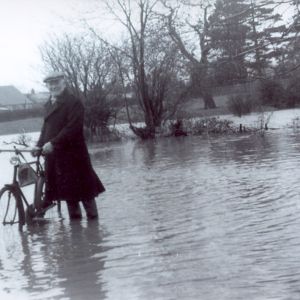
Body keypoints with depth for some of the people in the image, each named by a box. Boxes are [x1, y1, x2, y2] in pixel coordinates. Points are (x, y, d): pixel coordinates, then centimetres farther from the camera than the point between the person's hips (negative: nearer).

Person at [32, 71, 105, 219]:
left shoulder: (73, 102, -10)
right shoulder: (49, 104, 14)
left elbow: (73, 127, -20)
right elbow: (46, 126, 17)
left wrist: (53, 143, -24)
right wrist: (39, 145, 3)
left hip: (72, 153, -7)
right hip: (53, 154, 7)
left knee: (83, 187, 2)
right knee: (67, 189, 13)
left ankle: (92, 216, 14)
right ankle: (74, 216, 23)